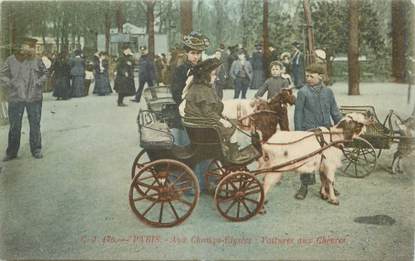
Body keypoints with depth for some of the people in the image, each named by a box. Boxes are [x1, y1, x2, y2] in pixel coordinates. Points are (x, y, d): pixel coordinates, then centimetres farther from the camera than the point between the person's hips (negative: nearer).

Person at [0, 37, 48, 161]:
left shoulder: (37, 61, 3)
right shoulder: (11, 60, -1)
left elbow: (45, 73, 16)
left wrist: (39, 82, 0)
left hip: (34, 98, 1)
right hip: (16, 98, -1)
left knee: (35, 125, 8)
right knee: (14, 127, 6)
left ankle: (36, 150, 21)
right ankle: (11, 152, 16)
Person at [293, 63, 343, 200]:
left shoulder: (328, 91, 5)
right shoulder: (303, 92, -5)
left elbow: (335, 112, 10)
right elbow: (298, 113, -5)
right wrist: (298, 132, -9)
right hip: (309, 131, -3)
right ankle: (304, 186, 16)